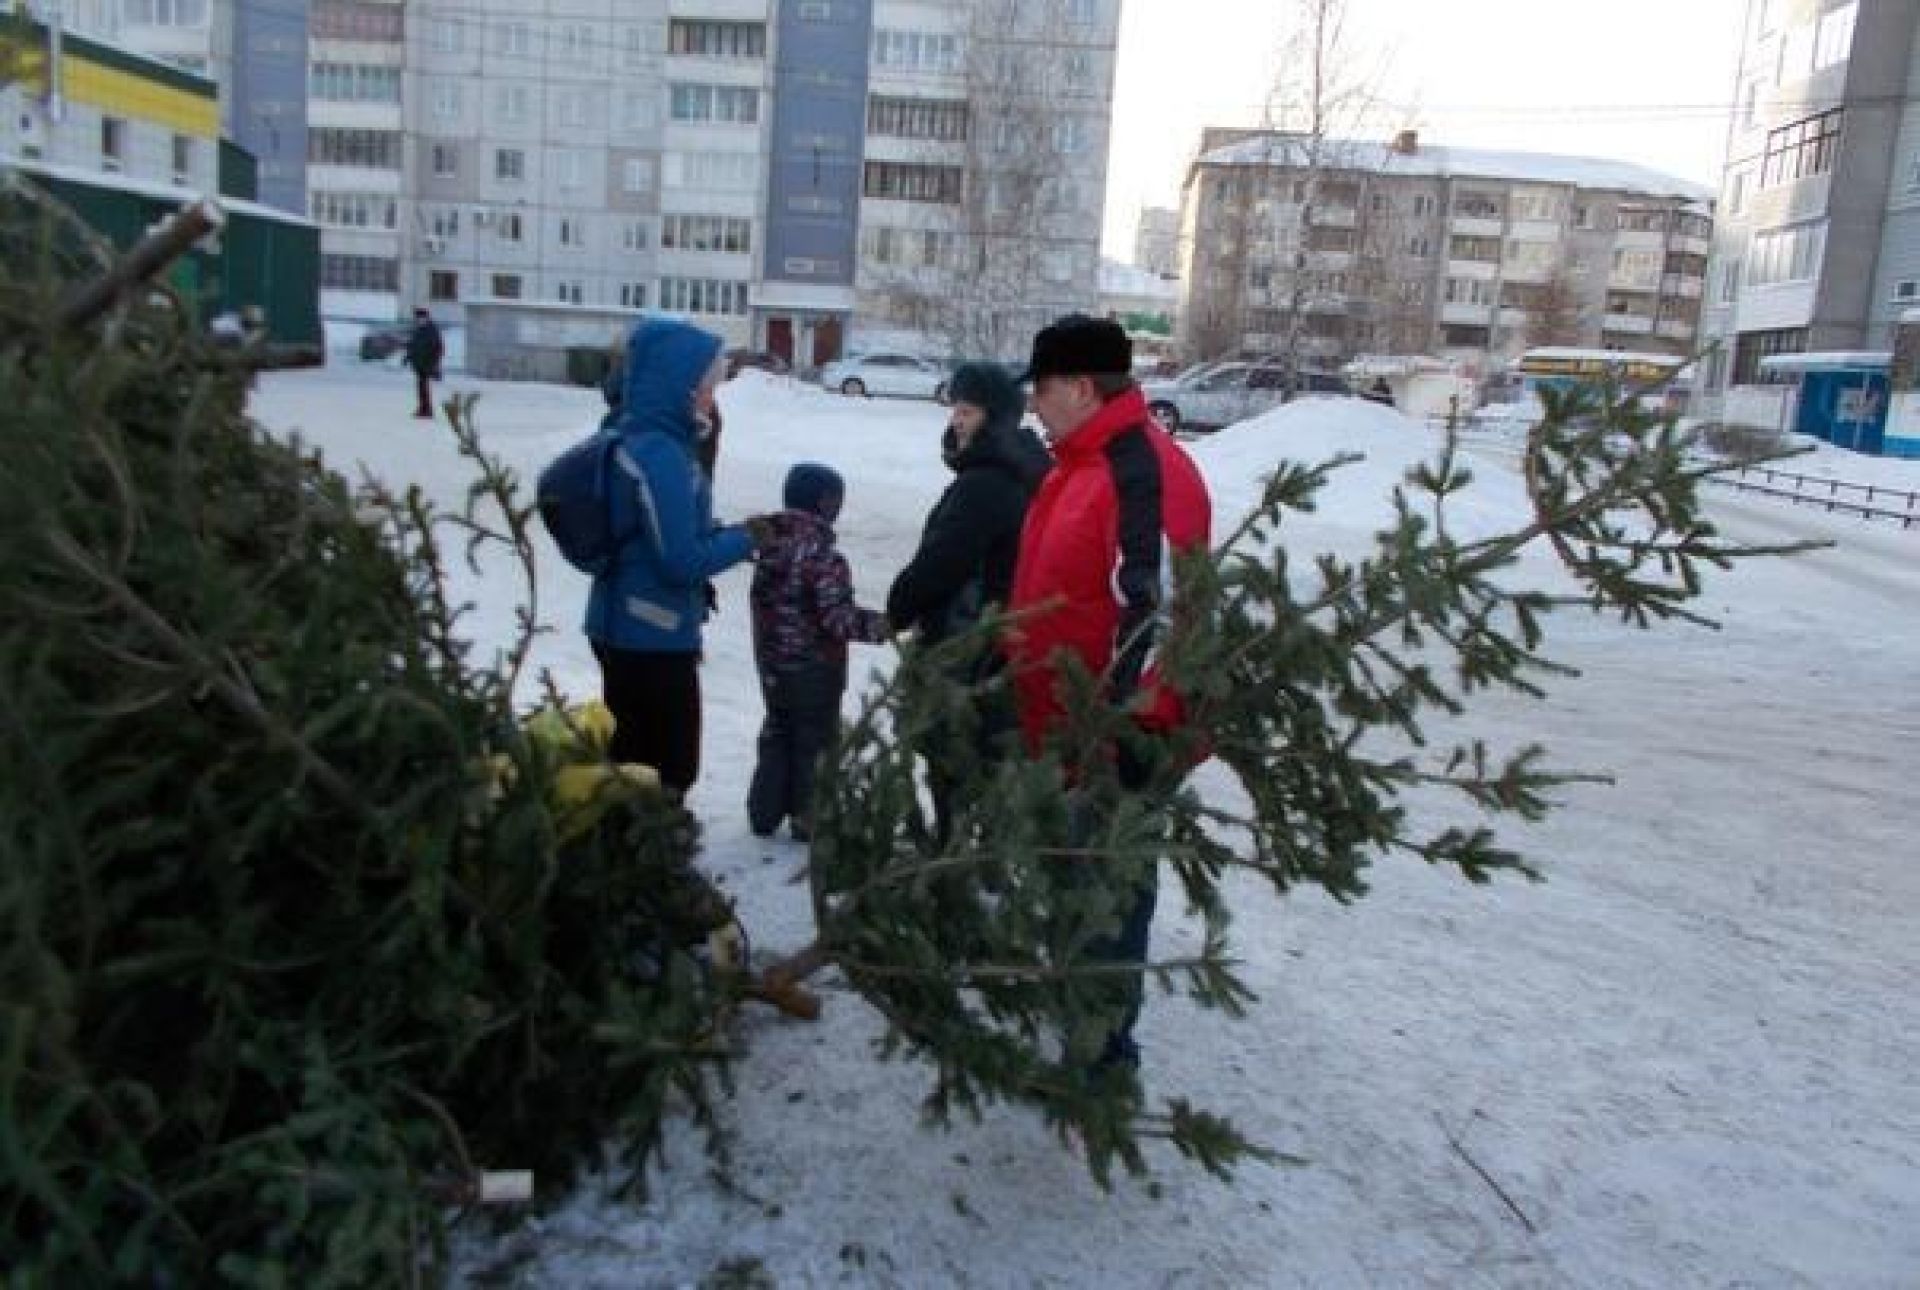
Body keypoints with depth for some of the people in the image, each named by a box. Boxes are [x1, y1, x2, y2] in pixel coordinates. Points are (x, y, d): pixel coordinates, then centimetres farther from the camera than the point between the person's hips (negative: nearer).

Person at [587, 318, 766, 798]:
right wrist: (746, 539, -10)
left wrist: (729, 532, 6)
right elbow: (683, 561, -23)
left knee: (632, 759, 21)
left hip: (625, 628, 9)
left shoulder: (638, 439, 8)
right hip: (653, 638, -9)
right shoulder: (662, 457, -23)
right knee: (670, 767, 6)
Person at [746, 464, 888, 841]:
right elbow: (838, 617, -24)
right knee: (815, 739, 7)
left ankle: (765, 811, 26)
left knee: (777, 733, 20)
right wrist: (883, 624, -16)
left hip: (772, 664, 7)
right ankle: (808, 819, 15)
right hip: (815, 668, -7)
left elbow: (763, 599, 10)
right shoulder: (824, 556, -22)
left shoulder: (771, 544, 3)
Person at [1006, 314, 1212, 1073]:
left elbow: (1153, 605, -28)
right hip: (1064, 721, 10)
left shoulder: (1144, 473, -21)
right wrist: (1028, 694, 24)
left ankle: (1102, 1046, 15)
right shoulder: (1080, 463, 12)